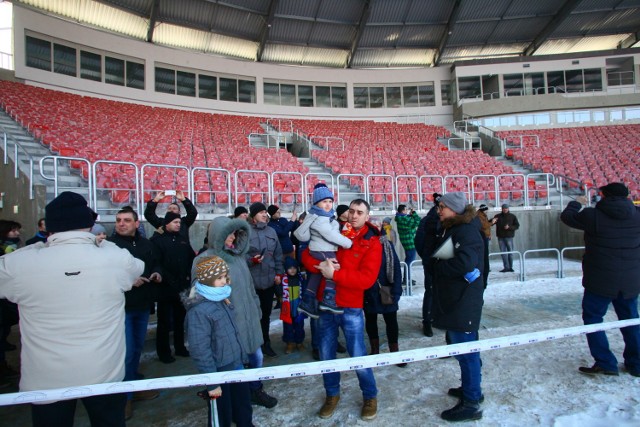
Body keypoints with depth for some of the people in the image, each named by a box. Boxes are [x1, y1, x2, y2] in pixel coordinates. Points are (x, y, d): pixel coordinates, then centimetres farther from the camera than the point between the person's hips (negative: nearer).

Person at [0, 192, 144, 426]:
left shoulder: (19, 263, -15)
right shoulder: (116, 258, -14)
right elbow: (139, 267, 8)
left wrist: (42, 245, 8)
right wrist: (101, 242, 15)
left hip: (45, 379, 0)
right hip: (105, 373, 0)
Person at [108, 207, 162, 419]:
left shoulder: (146, 244, 8)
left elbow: (155, 264, 20)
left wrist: (157, 273, 0)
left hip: (142, 305, 7)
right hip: (121, 306, -6)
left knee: (137, 348, 19)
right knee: (126, 352, -2)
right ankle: (124, 396, 17)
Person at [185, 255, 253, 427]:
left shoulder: (222, 300, 2)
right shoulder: (198, 311, -24)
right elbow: (200, 350, -24)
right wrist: (211, 382, -20)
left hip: (235, 366, 8)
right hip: (219, 372, -7)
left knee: (244, 406, 24)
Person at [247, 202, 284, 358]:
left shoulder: (271, 231, 9)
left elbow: (278, 254, 12)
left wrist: (279, 273, 7)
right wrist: (252, 260, -24)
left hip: (269, 280, 5)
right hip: (251, 281, -5)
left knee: (266, 313, 16)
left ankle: (265, 343, 31)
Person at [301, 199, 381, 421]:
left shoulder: (372, 243, -8)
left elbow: (366, 278, -19)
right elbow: (306, 255, 2)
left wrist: (334, 274, -24)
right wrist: (320, 265, -19)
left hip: (351, 308, -3)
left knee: (358, 357, 4)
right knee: (326, 355, 14)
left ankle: (370, 397, 30)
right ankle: (332, 394, 37)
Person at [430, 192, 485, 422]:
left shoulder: (466, 231, -18)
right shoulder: (450, 230, 13)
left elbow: (465, 263, -30)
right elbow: (425, 247, 15)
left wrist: (436, 264, -16)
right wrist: (439, 264, -5)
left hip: (463, 302, -10)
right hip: (453, 300, 10)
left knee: (466, 350, -1)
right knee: (464, 348, 21)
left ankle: (471, 403, 11)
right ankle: (471, 388, 37)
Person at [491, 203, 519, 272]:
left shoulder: (512, 216, 3)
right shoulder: (498, 216, 4)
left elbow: (517, 225, 1)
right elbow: (490, 223, -6)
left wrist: (509, 227, -16)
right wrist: (492, 221, -31)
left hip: (509, 237, -1)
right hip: (500, 237, 2)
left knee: (510, 252, 2)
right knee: (503, 253, 4)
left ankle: (510, 267, 12)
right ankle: (506, 267, 10)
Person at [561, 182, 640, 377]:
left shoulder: (593, 216, -16)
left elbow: (567, 216, -2)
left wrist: (576, 203, 17)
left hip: (600, 281, -5)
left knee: (592, 318, 8)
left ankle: (605, 363, 5)